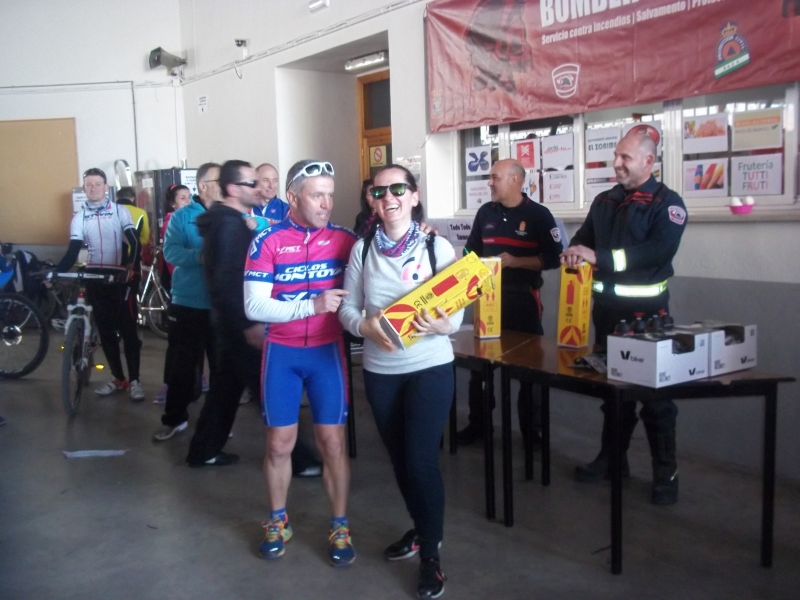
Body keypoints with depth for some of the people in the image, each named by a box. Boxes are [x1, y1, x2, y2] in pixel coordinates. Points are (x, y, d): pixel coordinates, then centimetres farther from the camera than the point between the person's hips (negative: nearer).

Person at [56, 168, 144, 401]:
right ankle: (118, 379, 17)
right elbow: (73, 250, -1)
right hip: (95, 279, 3)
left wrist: (132, 266, -28)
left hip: (121, 278, -3)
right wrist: (56, 272, -17)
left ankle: (134, 380, 3)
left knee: (128, 329, -2)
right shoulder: (79, 217, 7)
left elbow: (134, 242, -11)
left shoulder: (120, 211, 0)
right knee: (105, 330, 7)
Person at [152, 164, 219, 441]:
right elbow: (171, 252, -12)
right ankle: (174, 418, 22)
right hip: (187, 303, -1)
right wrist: (200, 255, -28)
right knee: (181, 365, 8)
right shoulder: (182, 217, 0)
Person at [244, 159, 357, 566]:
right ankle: (278, 520, 32)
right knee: (279, 443, 11)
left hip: (327, 351, 1)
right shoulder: (267, 241, -9)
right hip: (281, 353, 0)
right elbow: (255, 306, -14)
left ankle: (339, 526, 22)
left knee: (332, 443, 5)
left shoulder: (344, 239, -2)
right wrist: (313, 305, -23)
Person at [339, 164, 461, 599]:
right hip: (380, 370, 4)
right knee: (399, 457, 16)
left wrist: (442, 325, -28)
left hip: (430, 367, -3)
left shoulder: (438, 247, -7)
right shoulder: (362, 249, 1)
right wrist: (366, 328, -20)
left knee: (422, 458, -3)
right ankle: (421, 529, 40)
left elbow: (457, 309, -6)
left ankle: (431, 553, 17)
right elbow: (347, 308, 1)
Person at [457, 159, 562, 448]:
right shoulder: (485, 213, 9)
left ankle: (531, 428, 18)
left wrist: (515, 262, -18)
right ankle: (477, 423, 20)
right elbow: (471, 252, 18)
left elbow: (553, 258, -10)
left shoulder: (538, 214, -5)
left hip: (523, 298, -4)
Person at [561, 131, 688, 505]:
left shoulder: (667, 203, -8)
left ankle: (665, 472, 12)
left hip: (645, 309, -6)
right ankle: (612, 457, 28)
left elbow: (660, 250, -23)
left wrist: (599, 257, -26)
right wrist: (574, 253, -14)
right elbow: (584, 237, 12)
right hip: (606, 306, 6)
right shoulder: (604, 201, 12)